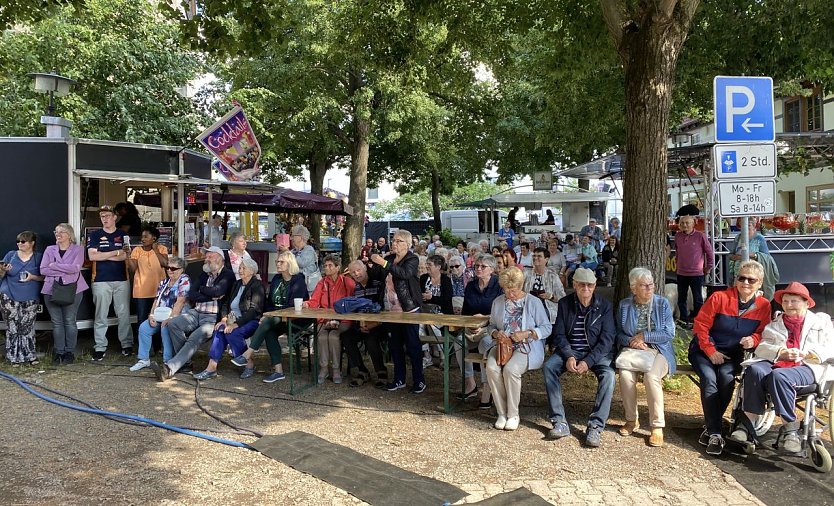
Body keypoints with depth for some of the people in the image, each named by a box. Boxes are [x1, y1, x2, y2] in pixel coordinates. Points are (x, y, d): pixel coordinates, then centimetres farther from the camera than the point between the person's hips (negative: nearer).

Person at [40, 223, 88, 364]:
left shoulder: (78, 249, 4)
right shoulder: (49, 250, 12)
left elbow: (75, 267, -12)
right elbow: (43, 270, 1)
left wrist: (54, 265, -7)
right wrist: (64, 271, -9)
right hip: (52, 289, 3)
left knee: (70, 321, 0)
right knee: (56, 322, 4)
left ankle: (69, 352, 8)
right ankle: (58, 352, 11)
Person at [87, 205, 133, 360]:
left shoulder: (123, 235, 9)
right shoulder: (94, 235, 7)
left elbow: (126, 256, -4)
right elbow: (92, 256, -6)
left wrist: (102, 256, -6)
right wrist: (116, 253, -6)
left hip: (121, 280, 1)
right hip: (101, 280, 0)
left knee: (124, 314, 3)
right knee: (101, 316, 1)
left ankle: (127, 344, 11)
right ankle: (100, 347, 6)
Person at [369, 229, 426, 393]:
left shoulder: (412, 259, -7)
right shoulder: (390, 258, 12)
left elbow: (406, 273, -28)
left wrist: (384, 263, -30)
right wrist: (373, 264, 0)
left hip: (409, 309, -7)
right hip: (392, 310, 7)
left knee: (412, 345, -2)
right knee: (394, 344, 12)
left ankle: (419, 380, 9)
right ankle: (399, 379, 22)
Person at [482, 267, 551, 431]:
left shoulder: (533, 302, -1)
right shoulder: (498, 302, 11)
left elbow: (547, 328, -1)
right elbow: (491, 326, 18)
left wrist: (526, 334, -16)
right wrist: (495, 333, -6)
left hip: (527, 348, -4)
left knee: (510, 369, -33)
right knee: (492, 368, -28)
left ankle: (513, 414, -14)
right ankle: (502, 413, -14)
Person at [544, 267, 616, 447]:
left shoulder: (604, 306, -4)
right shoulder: (564, 304, 2)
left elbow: (607, 338, -10)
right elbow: (559, 334, 0)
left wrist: (588, 361, -22)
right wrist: (569, 356, -19)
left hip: (597, 352, -1)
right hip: (570, 350, 2)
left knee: (608, 374, -32)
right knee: (549, 366, -26)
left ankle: (595, 427, -25)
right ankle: (559, 422, -23)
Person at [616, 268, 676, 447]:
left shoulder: (663, 304, 2)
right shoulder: (624, 305, 6)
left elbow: (669, 333, -3)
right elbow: (619, 334, 8)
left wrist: (644, 336, -10)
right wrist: (632, 342, -12)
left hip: (658, 351, -1)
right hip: (632, 350, 2)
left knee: (651, 376, -33)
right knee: (625, 375, -30)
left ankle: (657, 426, -20)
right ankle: (631, 420, -8)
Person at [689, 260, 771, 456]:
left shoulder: (763, 306, 1)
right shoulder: (719, 298, -9)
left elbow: (761, 333, 8)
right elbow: (700, 326, -7)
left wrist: (753, 340, -17)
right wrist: (711, 352, -13)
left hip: (733, 354, 2)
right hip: (704, 351, -2)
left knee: (726, 376, -31)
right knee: (709, 379, -30)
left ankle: (710, 427, -15)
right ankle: (715, 433, -24)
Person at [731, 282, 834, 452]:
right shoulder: (774, 323, 26)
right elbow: (761, 348, 12)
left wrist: (806, 353, -12)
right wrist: (780, 352, -9)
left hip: (806, 367, -3)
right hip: (776, 362, 3)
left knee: (778, 375, -37)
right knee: (754, 370, -32)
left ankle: (791, 428, -31)